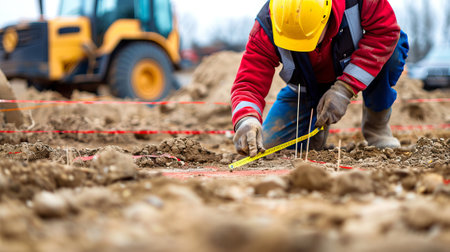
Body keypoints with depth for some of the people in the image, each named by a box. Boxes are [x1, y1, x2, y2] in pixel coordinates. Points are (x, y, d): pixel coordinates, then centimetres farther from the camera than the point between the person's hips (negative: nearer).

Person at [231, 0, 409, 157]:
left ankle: (376, 123, -10)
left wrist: (344, 89, -38)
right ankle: (316, 126, 19)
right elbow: (249, 83, -32)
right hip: (307, 87, 1)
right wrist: (246, 121, -56)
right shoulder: (267, 29, -32)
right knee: (270, 145, -13)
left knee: (393, 48, -34)